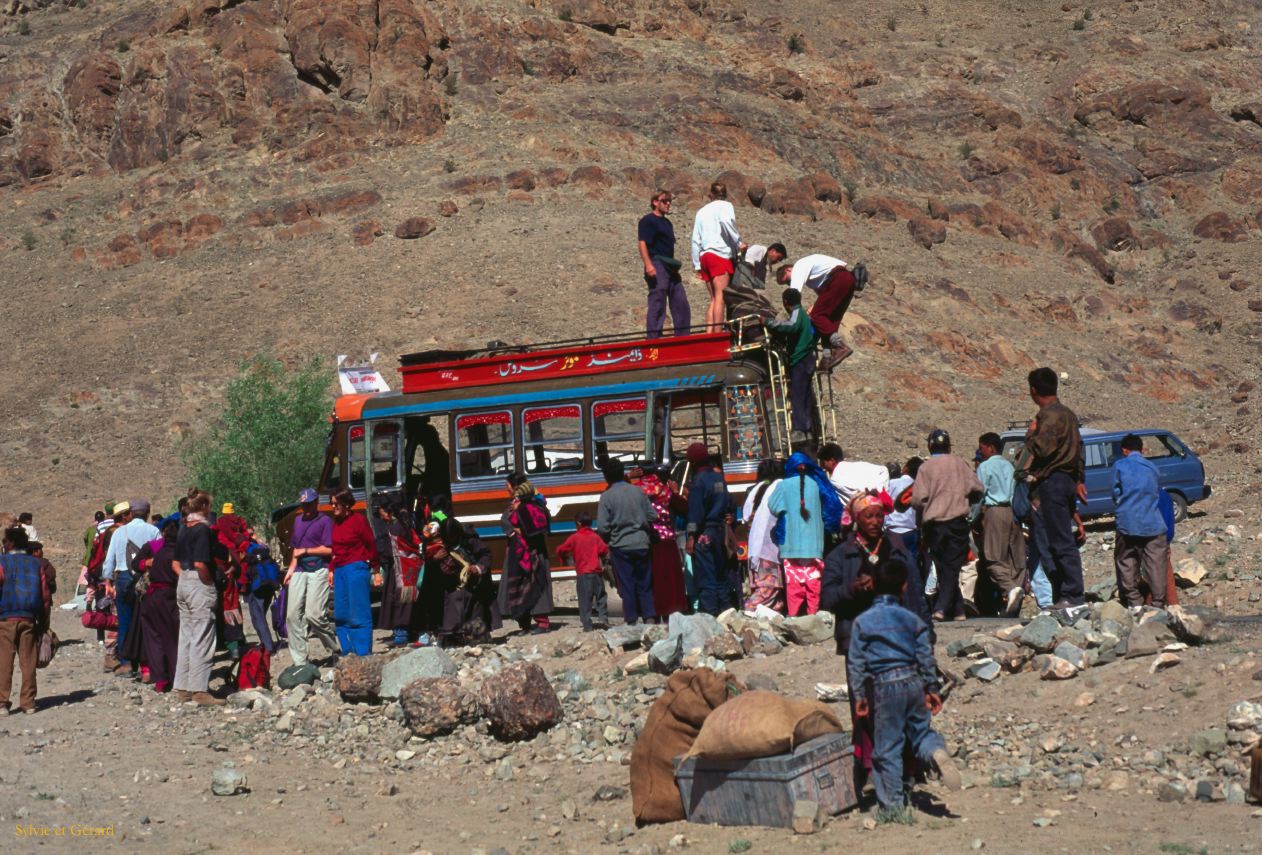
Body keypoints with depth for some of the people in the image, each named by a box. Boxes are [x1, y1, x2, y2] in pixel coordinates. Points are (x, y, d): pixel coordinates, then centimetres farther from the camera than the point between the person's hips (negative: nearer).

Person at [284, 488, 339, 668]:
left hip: (318, 570, -7)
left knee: (314, 614, -18)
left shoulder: (325, 521, -3)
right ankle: (299, 661, 3)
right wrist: (291, 568, 16)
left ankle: (337, 648, 2)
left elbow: (329, 549, -10)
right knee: (293, 615, -1)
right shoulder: (298, 520, 21)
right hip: (299, 571, 7)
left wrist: (305, 551, -7)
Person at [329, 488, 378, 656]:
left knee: (359, 615, -5)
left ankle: (363, 653, -1)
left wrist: (373, 567, -2)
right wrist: (331, 569, 12)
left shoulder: (358, 520, -8)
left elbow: (371, 545, -4)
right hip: (340, 571, 7)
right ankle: (348, 652, 16)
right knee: (340, 615, 8)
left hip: (356, 568, -7)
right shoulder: (336, 522, 11)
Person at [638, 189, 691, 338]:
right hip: (657, 266, -9)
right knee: (657, 305, -9)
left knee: (682, 306, 8)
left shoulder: (666, 222, 22)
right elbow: (642, 243, -15)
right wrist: (648, 265, -25)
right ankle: (653, 340, -7)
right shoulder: (648, 221, -5)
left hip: (670, 268, 9)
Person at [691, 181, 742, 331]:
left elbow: (696, 240, 18)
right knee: (720, 297, -11)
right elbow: (726, 222, -18)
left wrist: (696, 264, 18)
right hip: (721, 254, -6)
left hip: (705, 256, 6)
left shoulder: (701, 211, 23)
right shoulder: (725, 206, 6)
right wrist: (738, 243, -11)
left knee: (714, 298, 7)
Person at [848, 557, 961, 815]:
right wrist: (933, 689, 14)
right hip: (913, 682, 3)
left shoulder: (862, 622, -1)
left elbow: (856, 663, -1)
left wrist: (859, 695, 5)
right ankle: (936, 752, -16)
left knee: (886, 748, 3)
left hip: (884, 688, -3)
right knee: (921, 730, 18)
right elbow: (926, 657, 6)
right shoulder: (913, 620, 5)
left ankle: (892, 804, 6)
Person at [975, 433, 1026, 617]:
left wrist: (974, 519, 0)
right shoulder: (1009, 466, 18)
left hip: (994, 511, -6)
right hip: (1013, 511, 6)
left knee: (993, 558, -9)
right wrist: (1016, 512, 18)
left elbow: (979, 494, -5)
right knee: (1015, 558, 4)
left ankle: (1009, 588, -32)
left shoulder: (985, 467, 0)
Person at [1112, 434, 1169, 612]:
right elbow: (1159, 493, 17)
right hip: (1153, 524, 2)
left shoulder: (1119, 465, 1)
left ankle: (1134, 603, 5)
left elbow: (1116, 493, 4)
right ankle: (1158, 604, 4)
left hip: (1128, 524, -2)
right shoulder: (1152, 467, 10)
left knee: (1126, 564, 9)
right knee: (1156, 566, 4)